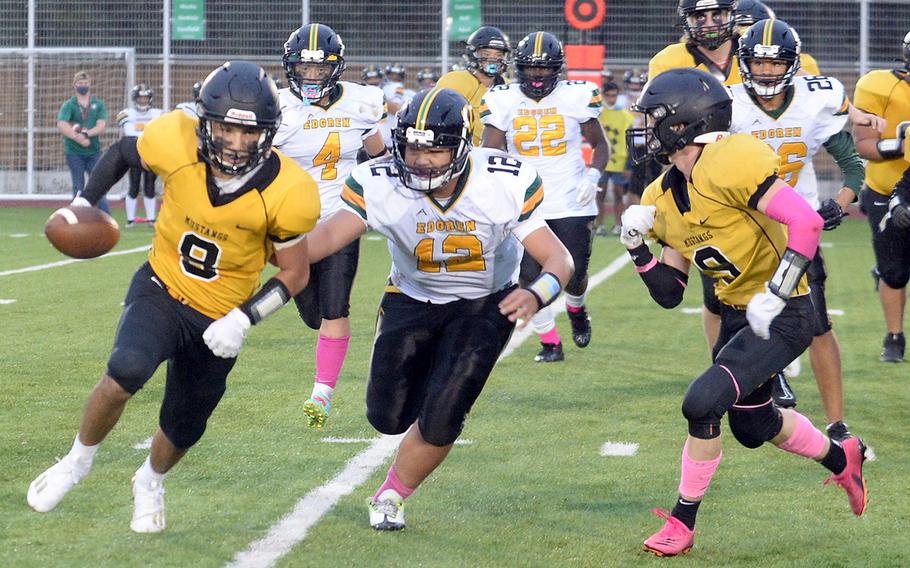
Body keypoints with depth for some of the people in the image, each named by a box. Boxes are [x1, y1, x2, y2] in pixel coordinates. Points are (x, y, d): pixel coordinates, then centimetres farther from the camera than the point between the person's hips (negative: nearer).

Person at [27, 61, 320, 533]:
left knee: (183, 428, 16)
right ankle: (77, 462, -3)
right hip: (161, 292, -1)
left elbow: (295, 274, -10)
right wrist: (85, 201, 0)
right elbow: (123, 153, 3)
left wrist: (244, 319, -21)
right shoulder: (175, 143, -22)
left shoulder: (284, 193, -23)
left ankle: (151, 481, 53)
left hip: (219, 320, 1)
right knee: (126, 370, -30)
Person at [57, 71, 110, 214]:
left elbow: (101, 127, -4)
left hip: (94, 152, 1)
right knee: (78, 188, 2)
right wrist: (79, 138, -22)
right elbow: (61, 126, -15)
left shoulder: (98, 104, 8)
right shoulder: (69, 105, 1)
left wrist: (85, 133, -19)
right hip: (74, 152, -1)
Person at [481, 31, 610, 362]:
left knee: (574, 276, 4)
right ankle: (550, 343, 11)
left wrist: (592, 177, -9)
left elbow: (600, 144, 8)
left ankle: (576, 309, 40)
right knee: (530, 276, -6)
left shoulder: (576, 97, -3)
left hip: (571, 203, -1)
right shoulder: (504, 101, -1)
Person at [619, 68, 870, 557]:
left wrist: (775, 295, -29)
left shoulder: (728, 164, -23)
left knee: (702, 402, -20)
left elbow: (806, 222, -28)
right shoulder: (665, 198, 4)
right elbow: (669, 293, 8)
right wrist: (637, 247, -7)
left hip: (781, 316, -9)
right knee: (753, 428, 22)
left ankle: (682, 521, -3)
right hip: (737, 316, 10)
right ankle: (842, 459, 50)